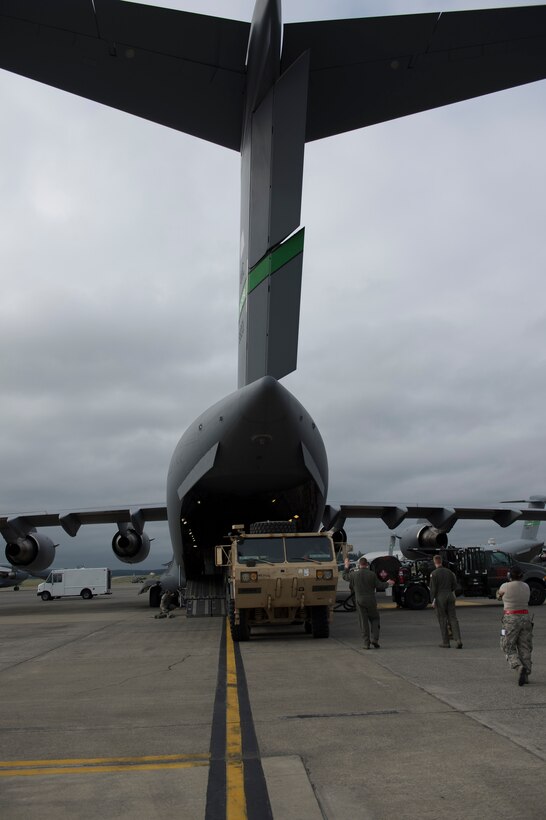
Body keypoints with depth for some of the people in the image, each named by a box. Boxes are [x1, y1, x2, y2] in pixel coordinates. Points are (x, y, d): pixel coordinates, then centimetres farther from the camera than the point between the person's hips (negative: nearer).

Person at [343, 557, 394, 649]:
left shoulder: (354, 575, -4)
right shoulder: (372, 574, -6)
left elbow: (344, 576, 14)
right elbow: (379, 585, -1)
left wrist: (346, 567, 29)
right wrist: (388, 583, 18)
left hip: (360, 601, 1)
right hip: (371, 601, -1)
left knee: (363, 622, 6)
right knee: (374, 619, 15)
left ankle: (366, 643, 5)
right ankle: (374, 639, 0)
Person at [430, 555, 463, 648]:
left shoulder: (434, 573, -8)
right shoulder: (449, 571, 7)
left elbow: (433, 588, -11)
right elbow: (454, 585, 11)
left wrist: (433, 601, -6)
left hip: (440, 597, -4)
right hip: (450, 596, 4)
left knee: (443, 620, 4)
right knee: (453, 618, 4)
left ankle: (446, 642, 8)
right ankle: (458, 640, -9)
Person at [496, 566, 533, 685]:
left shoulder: (505, 587, -10)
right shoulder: (526, 586, 5)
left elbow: (499, 595, 11)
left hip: (511, 620, -5)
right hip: (525, 618, 5)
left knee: (508, 649, 5)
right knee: (524, 649, 13)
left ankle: (519, 668, -18)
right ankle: (525, 676, 9)